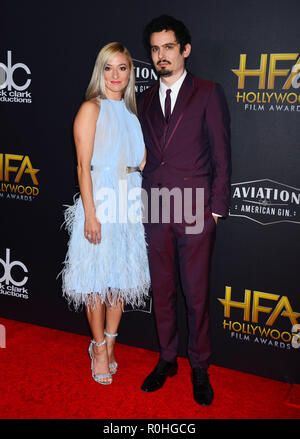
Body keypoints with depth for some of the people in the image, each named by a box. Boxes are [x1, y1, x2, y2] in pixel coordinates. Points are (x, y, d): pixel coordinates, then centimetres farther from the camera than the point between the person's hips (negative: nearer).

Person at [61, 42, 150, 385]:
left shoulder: (130, 111, 14)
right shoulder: (91, 109, -5)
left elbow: (142, 161, 13)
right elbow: (83, 166, -12)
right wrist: (91, 215, -17)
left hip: (128, 204, 6)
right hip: (99, 201, -6)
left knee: (122, 276, 12)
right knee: (97, 279, 3)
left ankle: (109, 342, 28)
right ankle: (99, 348, 21)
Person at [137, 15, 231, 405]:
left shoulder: (208, 94, 0)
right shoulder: (145, 101, 13)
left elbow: (221, 154, -3)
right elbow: (142, 157, 15)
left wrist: (217, 208, -7)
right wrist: (140, 205, 8)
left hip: (195, 212, -4)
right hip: (155, 213, 4)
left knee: (197, 296, 4)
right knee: (162, 292, 13)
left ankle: (200, 368, 23)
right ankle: (167, 360, 31)